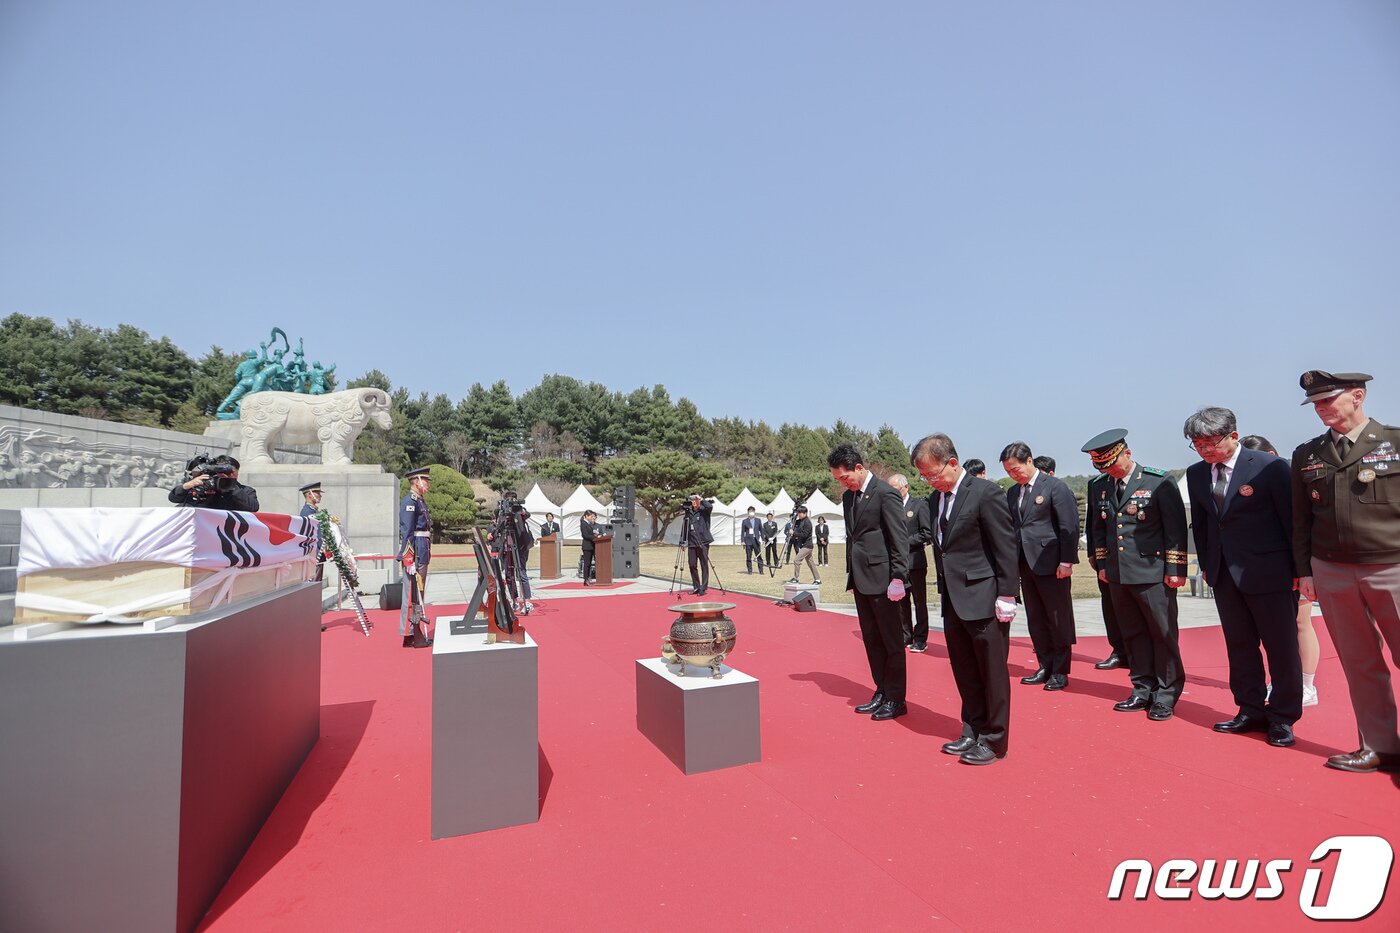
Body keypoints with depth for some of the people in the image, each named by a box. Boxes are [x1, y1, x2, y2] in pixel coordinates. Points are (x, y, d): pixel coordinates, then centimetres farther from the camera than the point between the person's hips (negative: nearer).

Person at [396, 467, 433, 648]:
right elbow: (406, 533, -19)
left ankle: (418, 634, 22)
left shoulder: (420, 502, 17)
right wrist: (409, 561, -22)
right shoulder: (409, 502, -13)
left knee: (419, 594, 14)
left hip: (422, 555, 10)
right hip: (415, 555, -10)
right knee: (412, 594, -5)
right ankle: (410, 637, 1)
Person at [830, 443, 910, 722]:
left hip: (881, 578, -8)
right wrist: (850, 571, 15)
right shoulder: (848, 496, 12)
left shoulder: (885, 493, -12)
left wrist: (898, 578, -18)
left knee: (891, 642, 4)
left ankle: (895, 699, 15)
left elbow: (900, 539, -14)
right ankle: (881, 693, 26)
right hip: (860, 579, 8)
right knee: (871, 641, 14)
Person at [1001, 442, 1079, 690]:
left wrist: (1067, 561, -14)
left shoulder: (1055, 486, -6)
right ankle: (1045, 667, 22)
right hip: (1025, 564, 6)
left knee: (1059, 620, 4)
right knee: (1036, 620, 11)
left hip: (1051, 563, -6)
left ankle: (1060, 672, 15)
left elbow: (1069, 526, -10)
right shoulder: (1012, 493, 12)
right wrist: (1012, 562, 6)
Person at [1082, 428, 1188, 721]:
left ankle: (1166, 696, 18)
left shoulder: (1159, 482, -8)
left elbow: (1176, 527, -8)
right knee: (1133, 636, 13)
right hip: (1118, 575, 5)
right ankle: (1143, 691, 24)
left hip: (1153, 573, -5)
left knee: (1163, 635, 5)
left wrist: (1175, 569, -10)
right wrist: (1102, 563, 14)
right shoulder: (1100, 487, 8)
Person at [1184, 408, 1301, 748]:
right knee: (1239, 644, 12)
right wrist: (1206, 564, 10)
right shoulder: (1196, 473, 4)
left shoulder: (1270, 467, -11)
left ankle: (1282, 717, 19)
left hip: (1268, 571, -5)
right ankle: (1250, 711, 24)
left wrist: (1298, 569, -5)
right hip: (1224, 575, 5)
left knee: (1281, 647, 6)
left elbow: (1292, 518, -7)